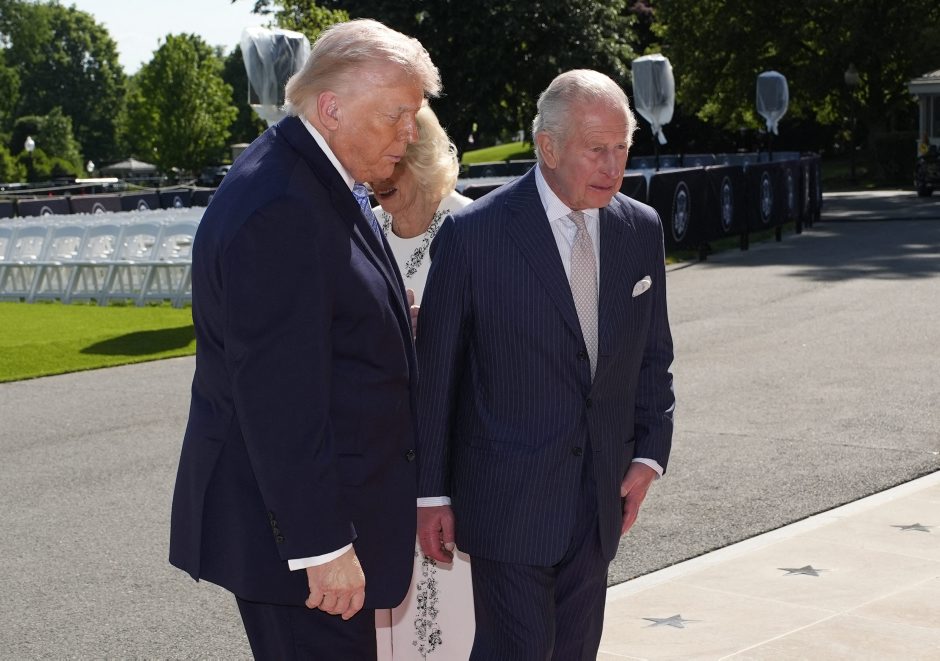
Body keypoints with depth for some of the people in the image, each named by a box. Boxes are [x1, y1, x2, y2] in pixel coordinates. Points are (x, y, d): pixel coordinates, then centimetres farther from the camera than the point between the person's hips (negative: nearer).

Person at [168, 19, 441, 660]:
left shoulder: (327, 183, 10)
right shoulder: (279, 210, -23)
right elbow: (278, 396, -25)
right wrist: (321, 545, -23)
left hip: (326, 498, 10)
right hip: (294, 514, -10)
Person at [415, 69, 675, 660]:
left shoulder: (642, 230, 3)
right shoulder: (474, 233, -11)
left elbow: (654, 356, 13)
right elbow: (435, 373, -7)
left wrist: (648, 456, 3)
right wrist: (432, 493, -6)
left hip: (601, 498, 5)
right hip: (508, 496, -5)